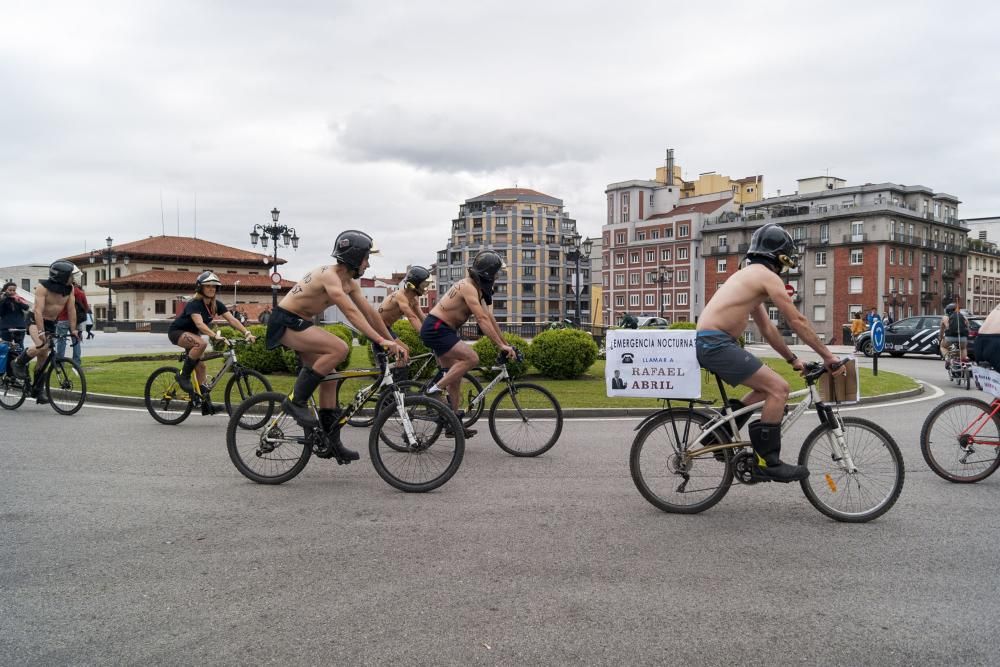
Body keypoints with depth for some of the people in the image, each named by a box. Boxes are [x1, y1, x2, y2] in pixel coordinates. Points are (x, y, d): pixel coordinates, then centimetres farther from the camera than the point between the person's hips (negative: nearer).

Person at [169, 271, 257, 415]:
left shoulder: (216, 305, -7)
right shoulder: (194, 304, -27)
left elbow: (232, 319, -17)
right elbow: (199, 323, -43)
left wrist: (247, 333, -32)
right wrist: (215, 335, -57)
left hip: (192, 333, 7)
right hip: (177, 332, -7)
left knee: (200, 366, 1)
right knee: (202, 343, -35)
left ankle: (206, 403, 4)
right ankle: (184, 376, -20)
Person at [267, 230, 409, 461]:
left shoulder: (350, 283, 7)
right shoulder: (329, 276, -23)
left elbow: (370, 313, 7)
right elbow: (351, 313, -32)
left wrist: (394, 342, 3)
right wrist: (381, 341, -38)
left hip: (300, 323, 10)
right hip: (285, 321, -10)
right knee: (340, 349, -27)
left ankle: (332, 442, 12)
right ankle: (296, 401, -15)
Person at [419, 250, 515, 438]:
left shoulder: (478, 289, 11)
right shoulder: (468, 287, -20)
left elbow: (490, 318, 13)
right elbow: (482, 320, -27)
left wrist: (506, 343, 11)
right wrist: (501, 346, -28)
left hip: (442, 331, 11)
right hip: (435, 329, -11)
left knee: (454, 378, 11)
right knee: (471, 358, -23)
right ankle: (435, 390, -12)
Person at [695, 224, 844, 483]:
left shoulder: (750, 276, 25)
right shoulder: (768, 276, -4)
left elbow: (767, 328, 28)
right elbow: (797, 321, -6)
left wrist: (792, 359, 28)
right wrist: (827, 356, 0)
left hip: (708, 343, 10)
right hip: (717, 343, -10)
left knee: (767, 387, 17)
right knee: (779, 388, -10)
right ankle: (767, 461, -6)